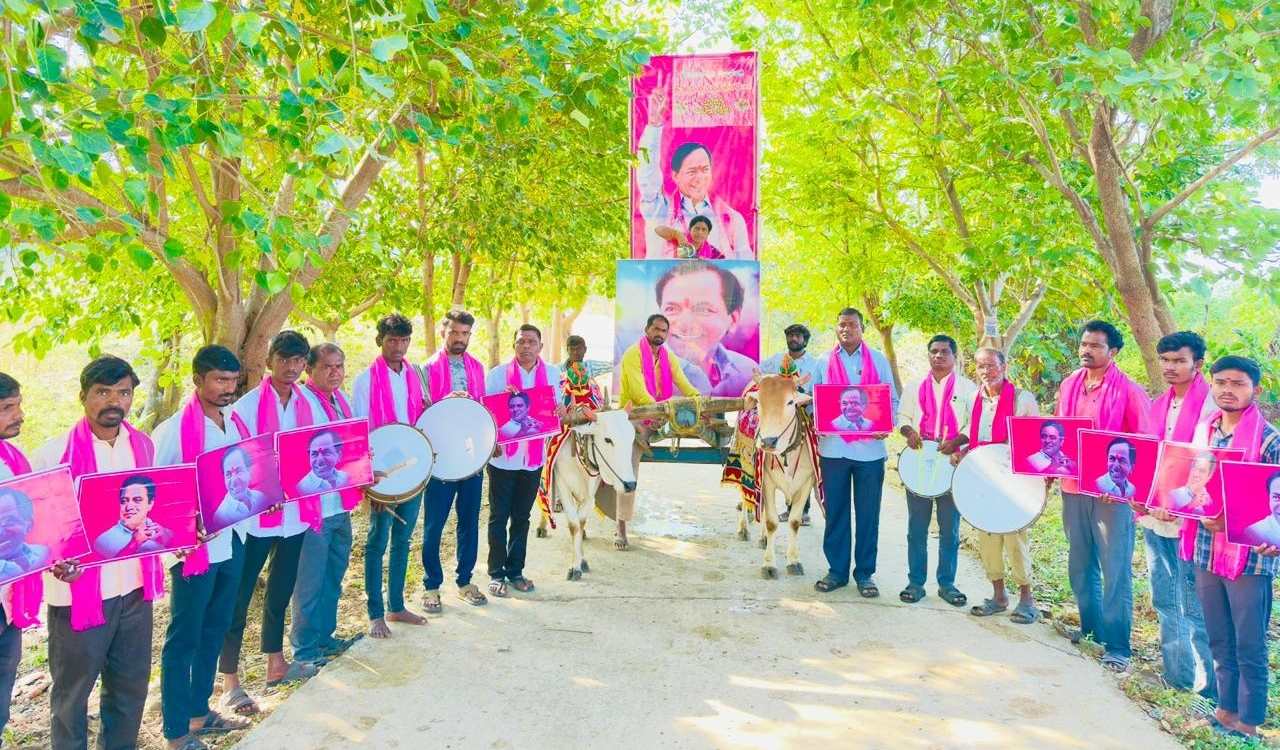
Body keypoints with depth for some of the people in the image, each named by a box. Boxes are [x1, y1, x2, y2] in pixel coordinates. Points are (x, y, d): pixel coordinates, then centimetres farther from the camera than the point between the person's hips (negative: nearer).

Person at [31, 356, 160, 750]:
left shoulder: (144, 446, 2)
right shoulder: (54, 454, -11)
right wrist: (56, 563, -26)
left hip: (135, 588, 4)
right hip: (79, 592, -4)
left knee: (131, 686, 17)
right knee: (72, 692, 14)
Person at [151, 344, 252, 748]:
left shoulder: (236, 423, 6)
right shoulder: (173, 430, -14)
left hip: (232, 543, 7)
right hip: (195, 547, -7)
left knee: (214, 631, 19)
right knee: (183, 638, 6)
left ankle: (199, 711, 35)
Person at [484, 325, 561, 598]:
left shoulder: (552, 373, 4)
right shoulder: (497, 374, -5)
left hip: (534, 457, 3)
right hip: (502, 457, -2)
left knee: (522, 517, 12)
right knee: (499, 517, 5)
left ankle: (515, 571, 23)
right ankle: (496, 574, 16)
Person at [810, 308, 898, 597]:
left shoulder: (878, 361, 7)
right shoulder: (824, 362, 9)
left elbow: (892, 399, 7)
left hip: (870, 448, -1)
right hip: (833, 447, 1)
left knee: (868, 513, 6)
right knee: (835, 511, 8)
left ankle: (865, 573, 17)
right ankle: (837, 570, 19)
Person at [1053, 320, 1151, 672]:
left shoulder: (1129, 391, -8)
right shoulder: (1069, 386, 8)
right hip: (1073, 487, 6)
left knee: (1115, 571, -1)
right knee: (1080, 565, 16)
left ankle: (1117, 646, 7)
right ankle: (1091, 626, 32)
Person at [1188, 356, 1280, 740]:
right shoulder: (1203, 431, 6)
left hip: (1249, 557, -5)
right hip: (1205, 552, 5)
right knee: (1219, 642, 17)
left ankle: (1248, 722, 21)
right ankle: (1227, 708, 31)